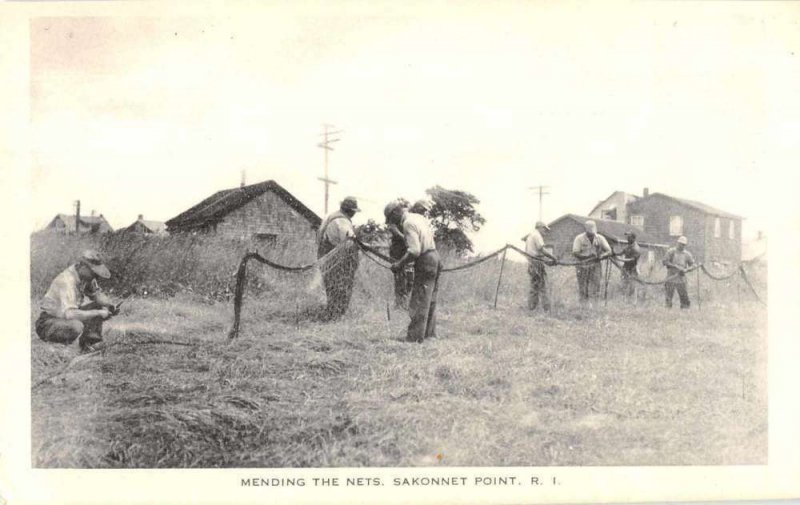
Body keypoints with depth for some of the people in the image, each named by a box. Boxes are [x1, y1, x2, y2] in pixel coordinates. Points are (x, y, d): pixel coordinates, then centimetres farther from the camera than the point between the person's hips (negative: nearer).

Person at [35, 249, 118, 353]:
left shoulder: (86, 275, -4)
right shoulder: (67, 281, -31)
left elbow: (96, 293, 9)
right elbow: (69, 314, -40)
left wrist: (110, 305, -13)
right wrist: (98, 313, -33)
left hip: (66, 316, 9)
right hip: (48, 323, -9)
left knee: (99, 306, 5)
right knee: (76, 326, -37)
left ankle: (91, 342, -2)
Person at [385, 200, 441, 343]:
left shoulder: (408, 223, -16)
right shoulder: (418, 217, 12)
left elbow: (414, 251, -23)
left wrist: (400, 263, -13)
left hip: (425, 262, -9)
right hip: (434, 257, 9)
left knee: (419, 304, -7)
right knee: (429, 301, 16)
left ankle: (414, 338, -7)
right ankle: (429, 334, 22)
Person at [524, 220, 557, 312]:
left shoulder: (529, 236, 20)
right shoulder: (537, 235, -9)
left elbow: (526, 250, 22)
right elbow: (541, 249, -19)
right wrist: (553, 257, -12)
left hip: (531, 263, 9)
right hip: (538, 262, -9)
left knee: (534, 287, 13)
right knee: (542, 287, -9)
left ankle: (531, 308, 13)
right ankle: (546, 309, -12)